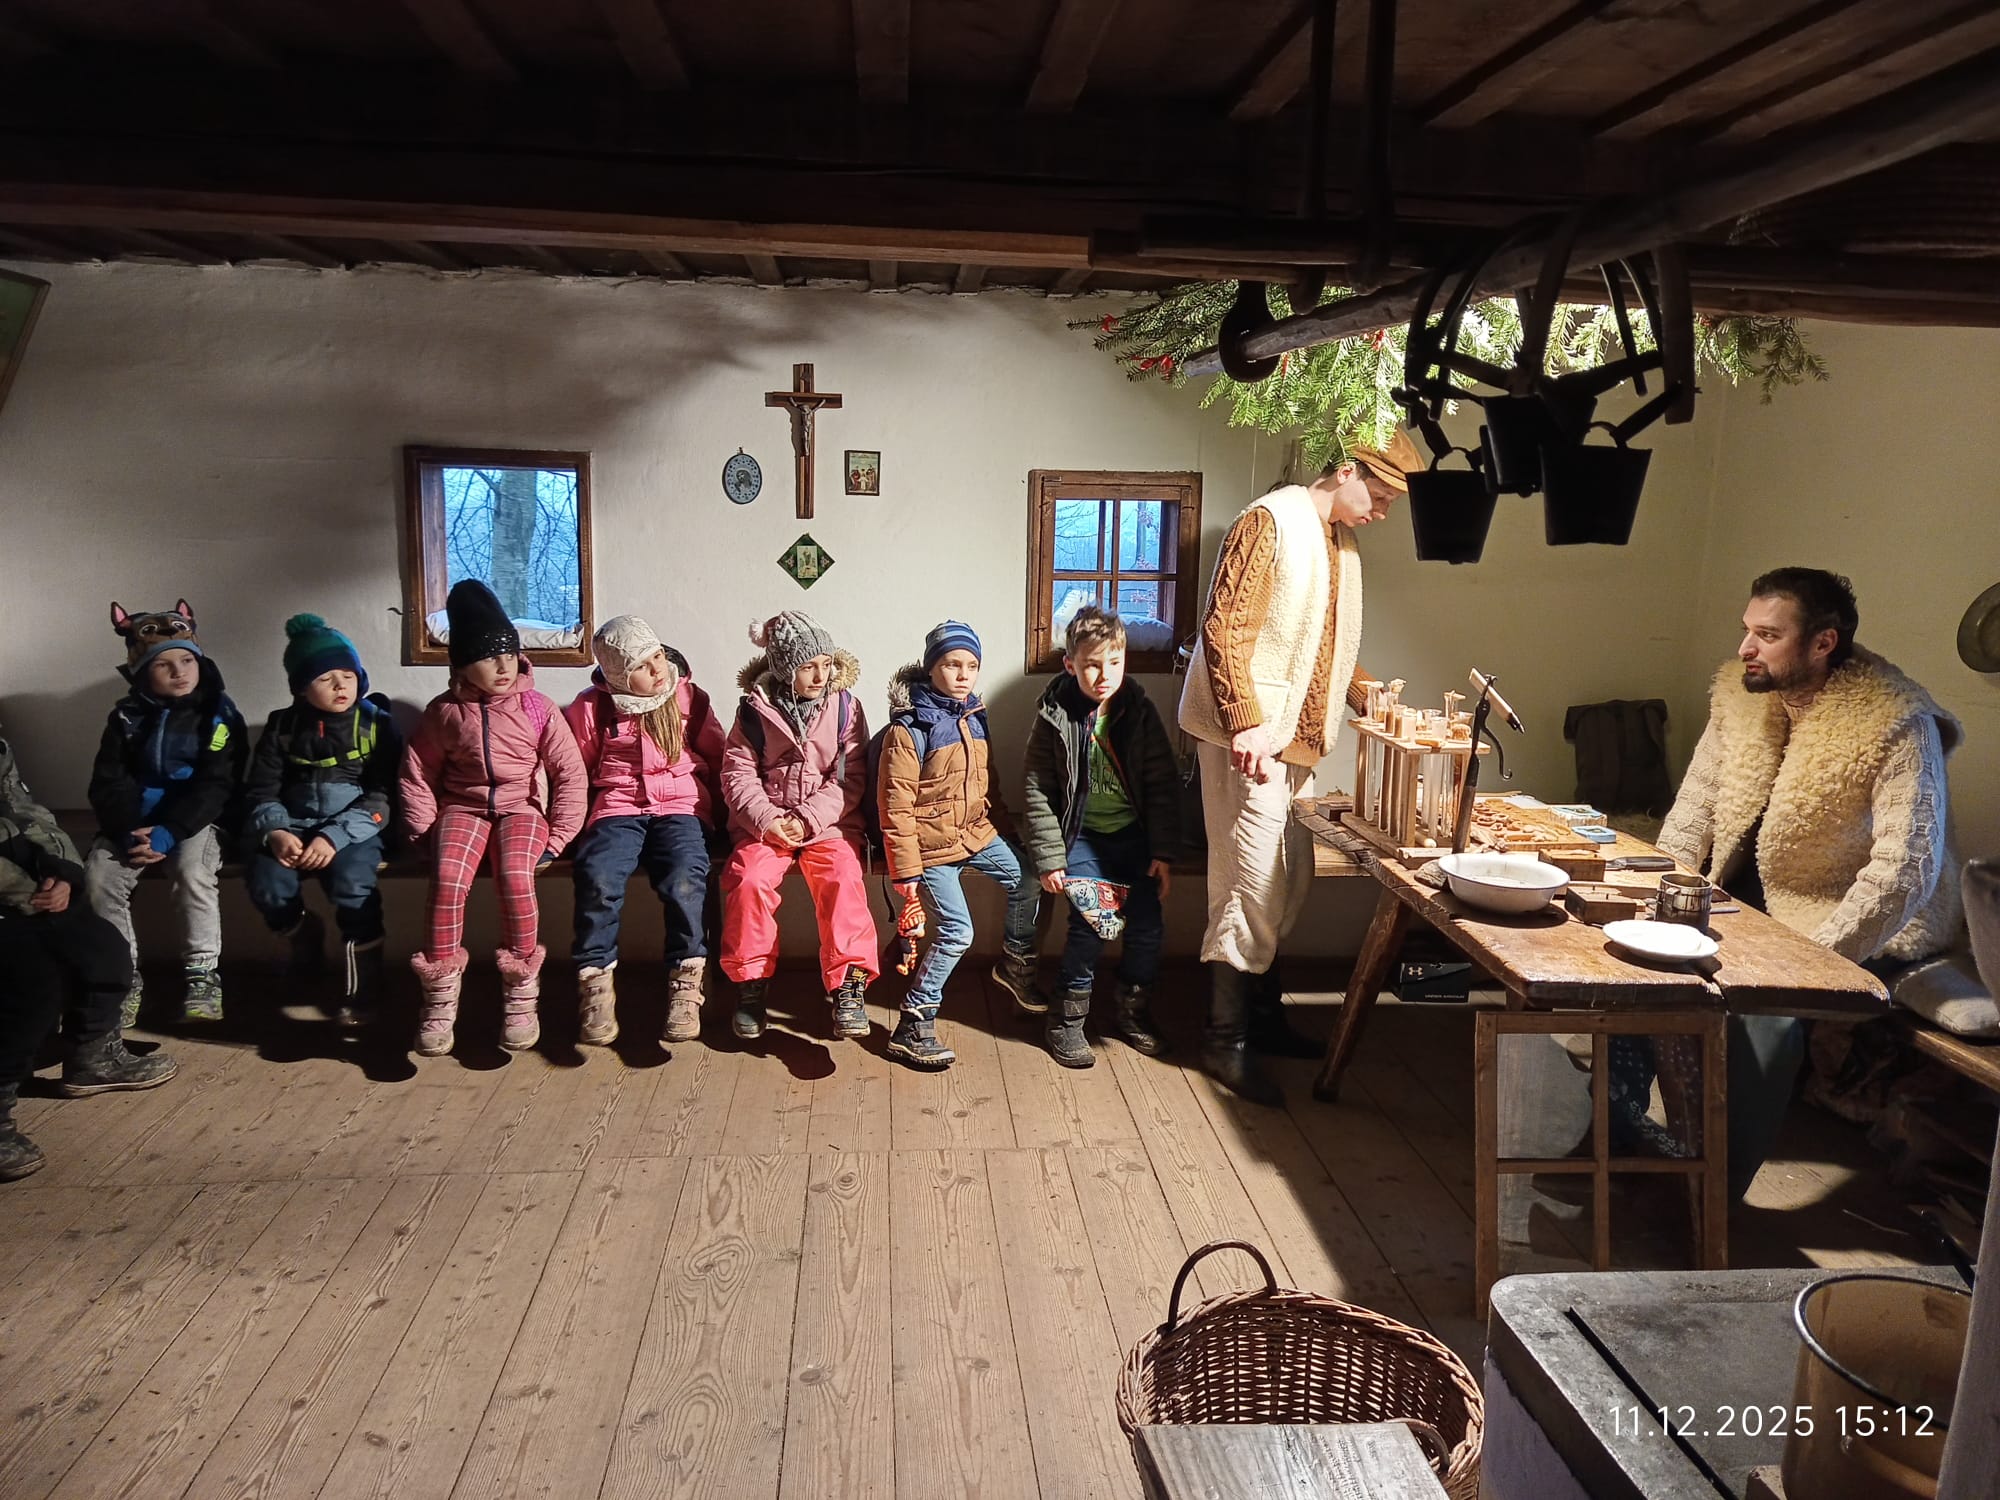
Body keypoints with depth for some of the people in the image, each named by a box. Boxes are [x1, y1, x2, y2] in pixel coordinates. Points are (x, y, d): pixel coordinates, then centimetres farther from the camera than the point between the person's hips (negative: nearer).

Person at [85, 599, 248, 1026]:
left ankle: (201, 973, -21)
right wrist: (127, 831, -19)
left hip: (195, 820, -3)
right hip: (133, 821, 3)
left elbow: (216, 786, -11)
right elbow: (106, 784, 1)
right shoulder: (126, 717, 6)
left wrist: (170, 831, -24)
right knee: (98, 875, -23)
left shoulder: (219, 714, -3)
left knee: (193, 870, -33)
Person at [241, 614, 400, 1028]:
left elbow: (382, 798, -8)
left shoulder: (376, 724, -1)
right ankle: (304, 936, 11)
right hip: (295, 825, 3)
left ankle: (364, 981, -12)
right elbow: (261, 791, 6)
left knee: (353, 885, -32)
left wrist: (335, 836, -21)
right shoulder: (283, 727, 8)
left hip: (354, 829, -3)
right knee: (265, 884, -24)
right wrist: (275, 832, -16)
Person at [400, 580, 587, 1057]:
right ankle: (440, 997, -14)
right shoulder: (445, 711, 1)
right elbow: (417, 772, 11)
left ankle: (520, 993, -15)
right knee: (447, 879, -30)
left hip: (522, 806, -1)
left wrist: (557, 837, -7)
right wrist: (424, 828, 0)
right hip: (462, 805, 1)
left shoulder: (536, 708, -3)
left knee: (515, 877, -33)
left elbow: (571, 775, -1)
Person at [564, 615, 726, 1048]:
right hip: (617, 807, 0)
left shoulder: (689, 697, 8)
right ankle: (595, 988, -17)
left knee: (685, 880, -31)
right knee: (597, 878, -30)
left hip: (681, 805, 0)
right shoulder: (591, 707, 6)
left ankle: (685, 988, -20)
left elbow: (716, 758, 16)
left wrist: (716, 810, 6)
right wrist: (579, 819, 5)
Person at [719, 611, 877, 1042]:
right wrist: (767, 820, -15)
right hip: (766, 824, 1)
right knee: (748, 880, -25)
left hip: (829, 823, 0)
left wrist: (809, 819, -15)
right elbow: (738, 773, 1)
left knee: (843, 880, -28)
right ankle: (750, 984, -8)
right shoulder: (755, 708, 2)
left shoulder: (844, 705, 1)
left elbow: (850, 778, -3)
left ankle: (849, 986, -21)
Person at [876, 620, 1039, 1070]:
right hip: (934, 845, -7)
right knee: (957, 931, -12)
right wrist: (906, 868, -18)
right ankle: (913, 1026, -2)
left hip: (977, 833, 7)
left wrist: (1004, 828, 19)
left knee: (1028, 881, 1)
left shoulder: (974, 719, 6)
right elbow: (895, 806, -17)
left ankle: (1016, 964, 26)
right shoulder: (909, 728, -17)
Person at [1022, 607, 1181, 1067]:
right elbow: (1038, 793, -7)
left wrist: (1164, 852, -5)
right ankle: (1067, 1018, 1)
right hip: (1082, 835, -3)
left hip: (1133, 833, 3)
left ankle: (1133, 1010, 19)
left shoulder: (1139, 711, -4)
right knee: (1089, 922, -18)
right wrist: (1049, 858, -11)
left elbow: (1163, 784, -1)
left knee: (1148, 922, -6)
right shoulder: (1054, 718, -10)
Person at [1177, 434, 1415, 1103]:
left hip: (1297, 739, 9)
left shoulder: (1341, 542, 16)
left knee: (1290, 884, 14)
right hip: (1249, 738, -9)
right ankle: (1225, 1039, 5)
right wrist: (1246, 724, -27)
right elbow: (1223, 629, -19)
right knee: (1251, 883, -6)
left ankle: (1261, 1011, 28)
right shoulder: (1270, 521, -12)